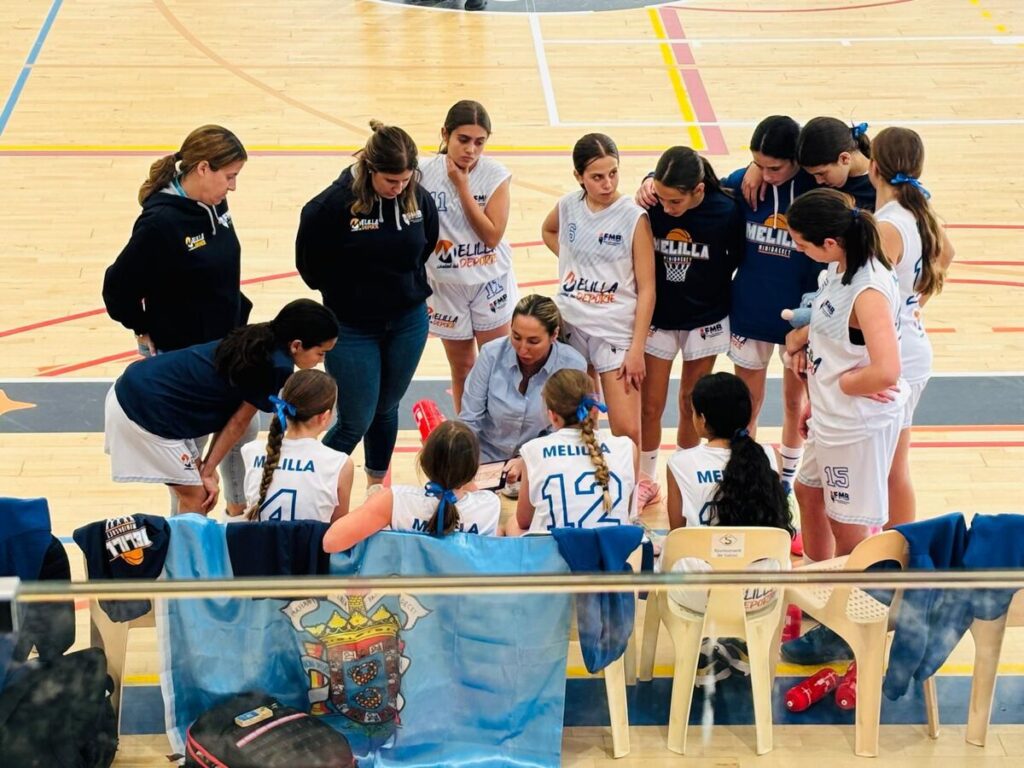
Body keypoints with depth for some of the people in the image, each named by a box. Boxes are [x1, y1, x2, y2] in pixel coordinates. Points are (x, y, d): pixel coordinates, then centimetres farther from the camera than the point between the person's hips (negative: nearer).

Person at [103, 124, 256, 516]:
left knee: (243, 431, 20)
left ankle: (239, 511, 41)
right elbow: (118, 287, -21)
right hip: (182, 360, -8)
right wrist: (145, 333, -11)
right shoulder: (160, 222, -27)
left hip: (226, 351, 8)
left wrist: (238, 318, 8)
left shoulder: (215, 208, -3)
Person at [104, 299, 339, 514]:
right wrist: (208, 471, 1)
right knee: (196, 497, 1)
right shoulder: (278, 367, -18)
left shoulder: (259, 340, 8)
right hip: (146, 412, -9)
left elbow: (229, 414, 7)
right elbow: (238, 421, -9)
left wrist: (207, 468, 4)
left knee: (197, 489, 19)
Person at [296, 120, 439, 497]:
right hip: (352, 328, -4)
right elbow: (309, 263, -9)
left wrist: (407, 286, 7)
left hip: (409, 322, 4)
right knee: (356, 423, -1)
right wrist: (347, 293, -1)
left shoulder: (419, 200, -9)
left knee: (386, 410, 18)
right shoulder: (335, 203, -21)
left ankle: (377, 483, 37)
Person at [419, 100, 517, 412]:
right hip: (446, 285, 1)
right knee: (461, 369, 14)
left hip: (490, 282, -1)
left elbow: (492, 235, -19)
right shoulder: (425, 173, -12)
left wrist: (462, 185, -22)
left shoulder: (496, 175, -13)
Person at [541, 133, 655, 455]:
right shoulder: (568, 207, 0)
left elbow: (646, 288, -11)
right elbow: (548, 231, 26)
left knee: (627, 432, -9)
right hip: (570, 325, 4)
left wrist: (637, 349, -13)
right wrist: (570, 261, 9)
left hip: (616, 331, -4)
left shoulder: (634, 217, -12)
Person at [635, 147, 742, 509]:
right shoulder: (652, 207, -19)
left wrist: (709, 285, -7)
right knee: (650, 406, 7)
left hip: (704, 320, 0)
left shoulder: (725, 211, -21)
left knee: (691, 406, 14)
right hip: (658, 317, 1)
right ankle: (647, 480, 26)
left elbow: (737, 258, -4)